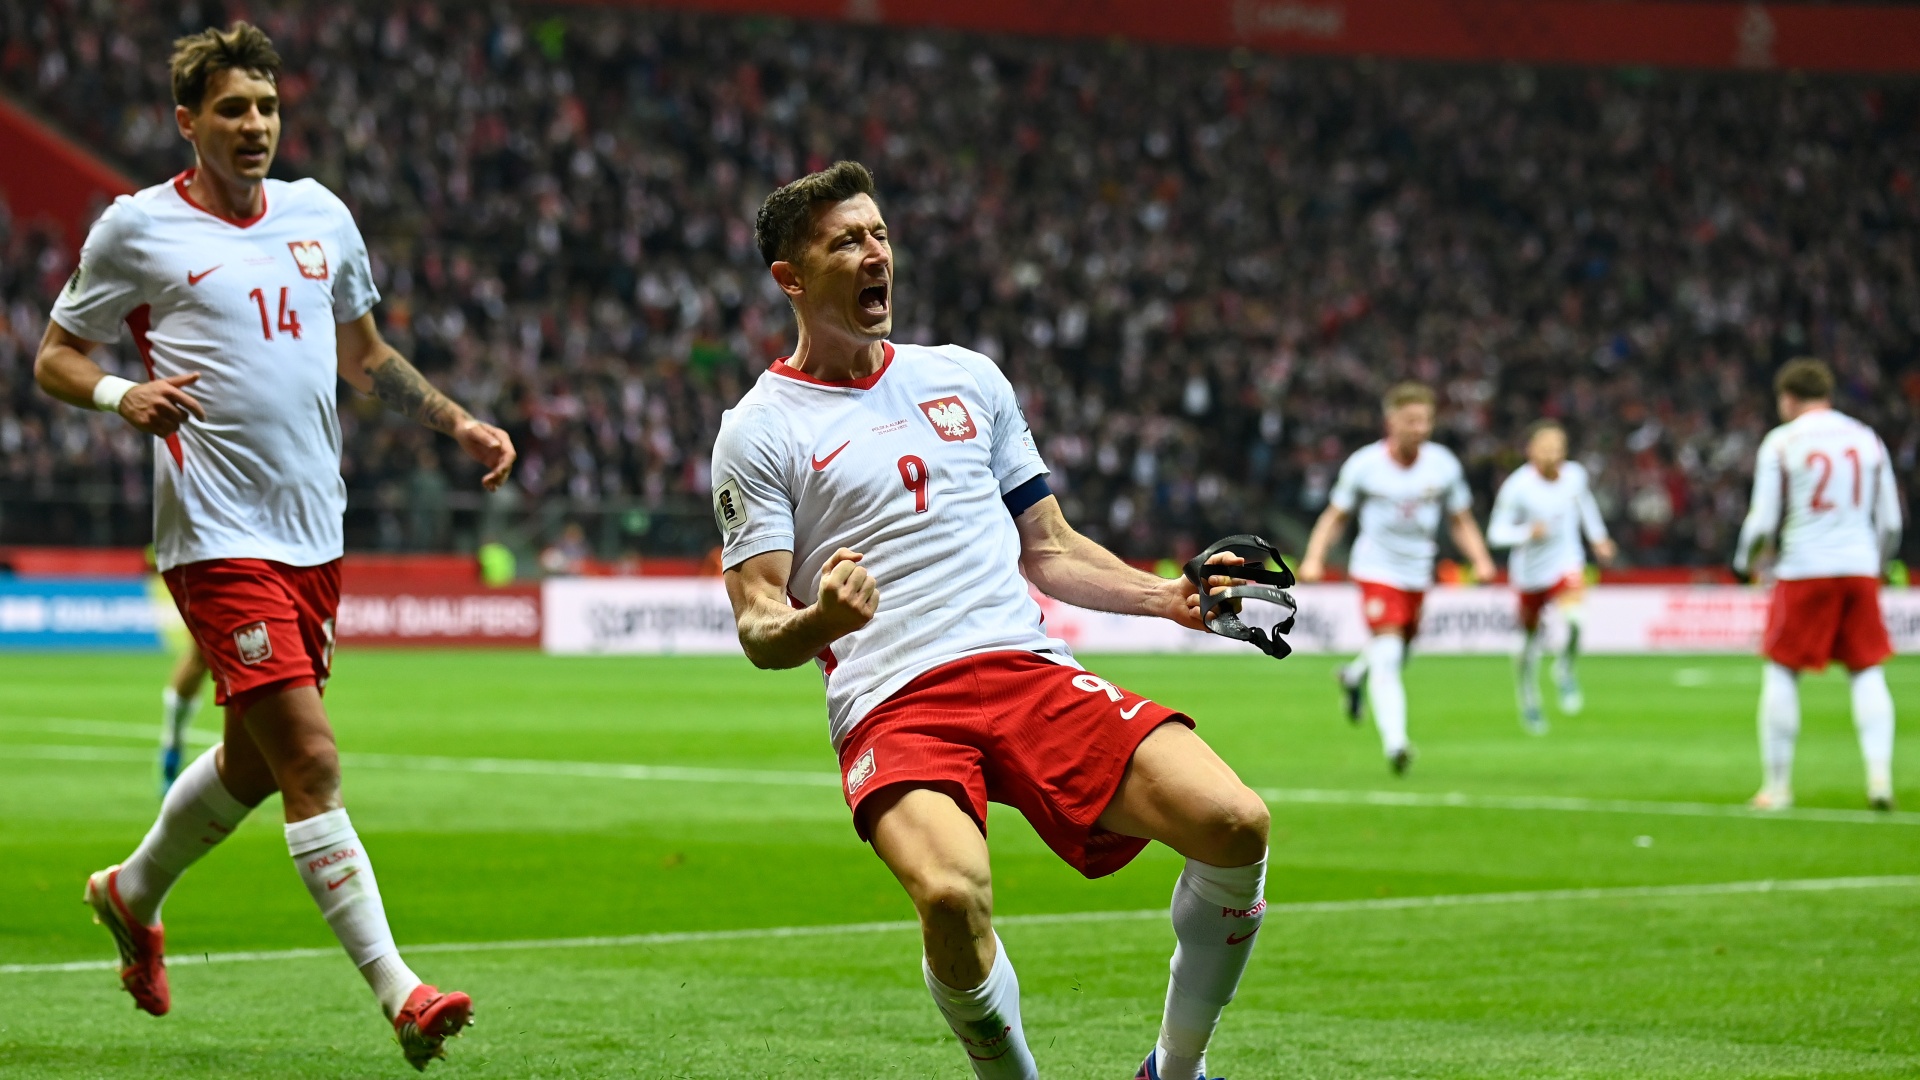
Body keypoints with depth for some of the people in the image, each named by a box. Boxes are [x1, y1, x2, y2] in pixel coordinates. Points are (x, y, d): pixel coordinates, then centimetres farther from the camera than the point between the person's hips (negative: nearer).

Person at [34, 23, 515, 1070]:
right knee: (310, 758, -15)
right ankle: (397, 991, -16)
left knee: (253, 763, 17)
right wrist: (123, 396, -16)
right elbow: (54, 355, 5)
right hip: (218, 538, -6)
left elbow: (363, 353, 26)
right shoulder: (137, 228, -3)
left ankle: (132, 891, 44)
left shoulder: (319, 215, 12)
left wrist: (458, 422, 16)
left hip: (313, 535, 6)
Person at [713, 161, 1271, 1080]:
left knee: (1235, 826, -19)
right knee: (953, 896, -36)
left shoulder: (966, 378, 21)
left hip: (1031, 670, 4)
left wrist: (1172, 598, 12)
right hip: (892, 706, -4)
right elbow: (759, 630, 1)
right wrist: (820, 621, -22)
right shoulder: (759, 431, 7)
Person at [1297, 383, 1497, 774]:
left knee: (1395, 653, 16)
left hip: (1418, 574, 4)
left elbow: (1461, 522, 6)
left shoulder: (1443, 465, -4)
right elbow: (1336, 516, 1)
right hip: (1377, 570, -4)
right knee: (1387, 655, -20)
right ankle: (1394, 741, -24)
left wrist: (1480, 559, -9)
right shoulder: (1363, 465, -10)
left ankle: (1354, 675, 51)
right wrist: (1314, 558, -12)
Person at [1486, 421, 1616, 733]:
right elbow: (1496, 532, -17)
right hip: (1529, 573, -1)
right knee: (1531, 640, 13)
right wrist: (1527, 532, -35)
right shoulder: (1517, 487, -20)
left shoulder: (1575, 475, -9)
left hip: (1567, 566, 1)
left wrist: (1598, 537, 23)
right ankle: (1529, 701, 38)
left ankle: (1565, 669, 1)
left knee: (1574, 617, -28)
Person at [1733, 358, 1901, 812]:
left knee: (1781, 672, 6)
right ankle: (1879, 772, -7)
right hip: (1860, 569, 3)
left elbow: (1763, 521, -5)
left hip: (1803, 570, -3)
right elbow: (1891, 522, 10)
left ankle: (1777, 784, 7)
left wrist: (1743, 562, 13)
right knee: (1867, 672, 8)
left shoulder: (1781, 442, -3)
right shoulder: (1867, 439, 8)